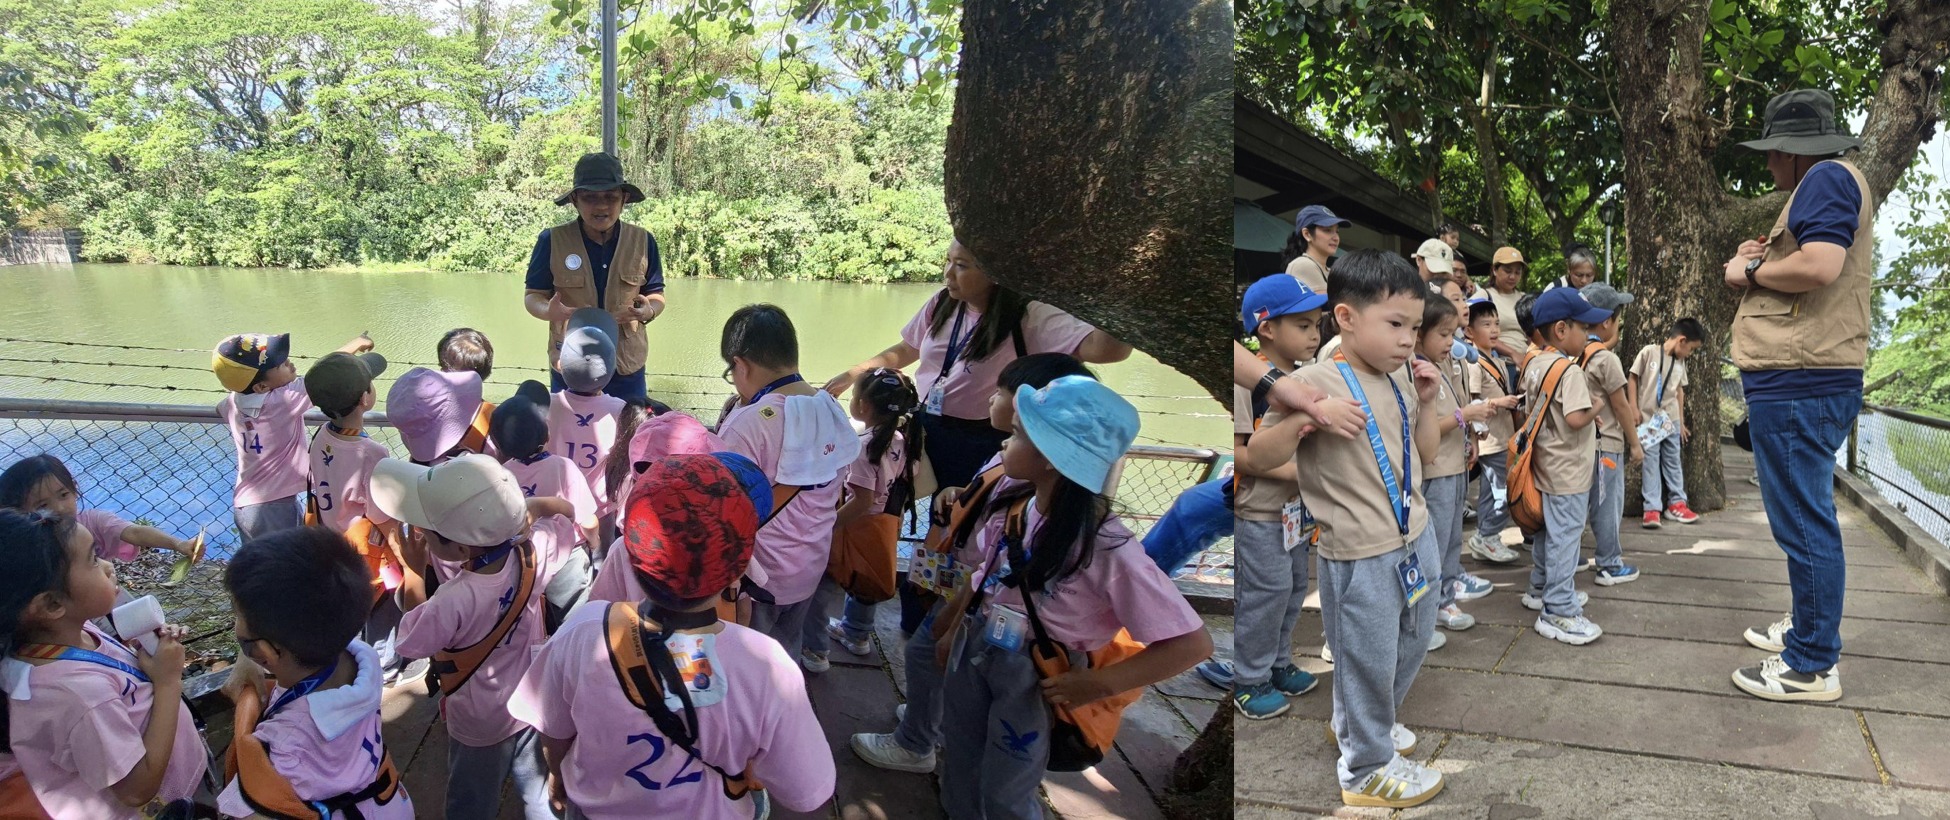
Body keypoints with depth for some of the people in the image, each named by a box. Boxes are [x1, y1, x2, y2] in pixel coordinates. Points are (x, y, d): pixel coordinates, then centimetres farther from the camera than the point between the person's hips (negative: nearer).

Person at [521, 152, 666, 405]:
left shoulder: (642, 241, -1)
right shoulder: (552, 241, -6)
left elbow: (656, 294, 8)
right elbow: (532, 296, 0)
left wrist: (649, 311, -16)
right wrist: (548, 311, -23)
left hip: (626, 367, 1)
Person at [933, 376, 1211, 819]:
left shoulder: (1105, 548, -30)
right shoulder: (1011, 500, -12)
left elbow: (1192, 643, -27)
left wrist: (1098, 685, -26)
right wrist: (953, 629, 16)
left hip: (1034, 676, -5)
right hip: (974, 647, 5)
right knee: (959, 758, 25)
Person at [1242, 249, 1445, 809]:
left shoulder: (1403, 378, 4)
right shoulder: (1315, 383, -19)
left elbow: (1426, 457, 14)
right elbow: (1257, 455, -16)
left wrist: (1427, 403, -1)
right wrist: (1294, 425, -35)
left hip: (1417, 540, 8)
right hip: (1360, 558, -8)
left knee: (1411, 646, 25)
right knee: (1368, 662, 6)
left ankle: (1359, 721, 49)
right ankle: (1366, 769, 28)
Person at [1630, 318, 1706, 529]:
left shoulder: (1680, 362, 10)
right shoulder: (1649, 352, -8)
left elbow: (1679, 391, 17)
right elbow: (1633, 379, -4)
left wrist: (1681, 421, 19)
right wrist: (1634, 408, -8)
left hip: (1671, 420, 5)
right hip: (1648, 418, -5)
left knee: (1673, 462, 11)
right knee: (1651, 461, -4)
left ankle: (1676, 503, 20)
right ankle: (1652, 508, -2)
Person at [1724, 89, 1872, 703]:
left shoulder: (1827, 179, -10)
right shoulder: (1825, 186, 25)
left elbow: (1819, 265, -24)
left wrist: (1752, 269, -8)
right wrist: (1757, 263, 11)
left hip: (1797, 383, -12)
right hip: (1797, 381, 12)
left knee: (1803, 521, -8)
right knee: (1803, 516, 21)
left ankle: (1812, 667, -2)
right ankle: (1808, 629, 33)